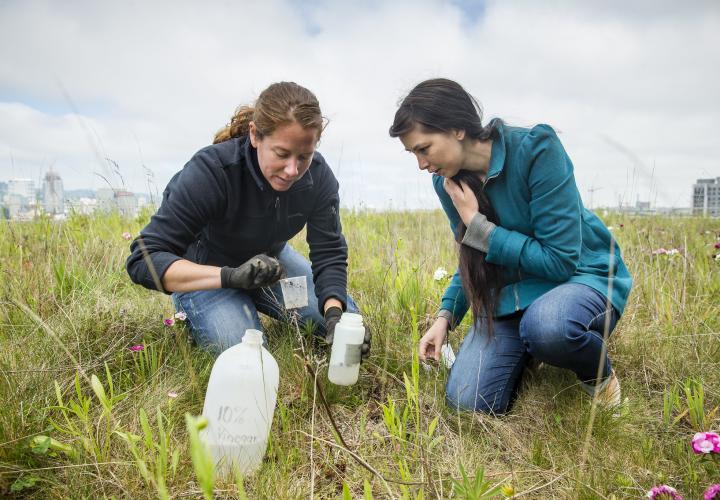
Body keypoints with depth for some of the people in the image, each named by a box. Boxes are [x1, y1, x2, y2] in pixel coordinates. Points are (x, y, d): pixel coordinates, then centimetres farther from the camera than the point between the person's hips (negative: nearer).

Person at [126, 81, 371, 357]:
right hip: (205, 273, -4)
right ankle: (194, 314, 9)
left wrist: (335, 313, -39)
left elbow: (330, 253, -19)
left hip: (269, 258, 4)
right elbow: (144, 259, -35)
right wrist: (232, 276, -49)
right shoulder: (211, 170, -34)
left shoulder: (318, 176, -22)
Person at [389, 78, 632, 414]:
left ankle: (598, 373, -5)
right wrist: (445, 316, -4)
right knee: (467, 401, -13)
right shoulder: (448, 181, -3)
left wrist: (478, 226, -21)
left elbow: (560, 260, -22)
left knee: (545, 326, -41)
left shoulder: (535, 149, -21)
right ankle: (527, 349, 17)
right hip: (510, 292, 5)